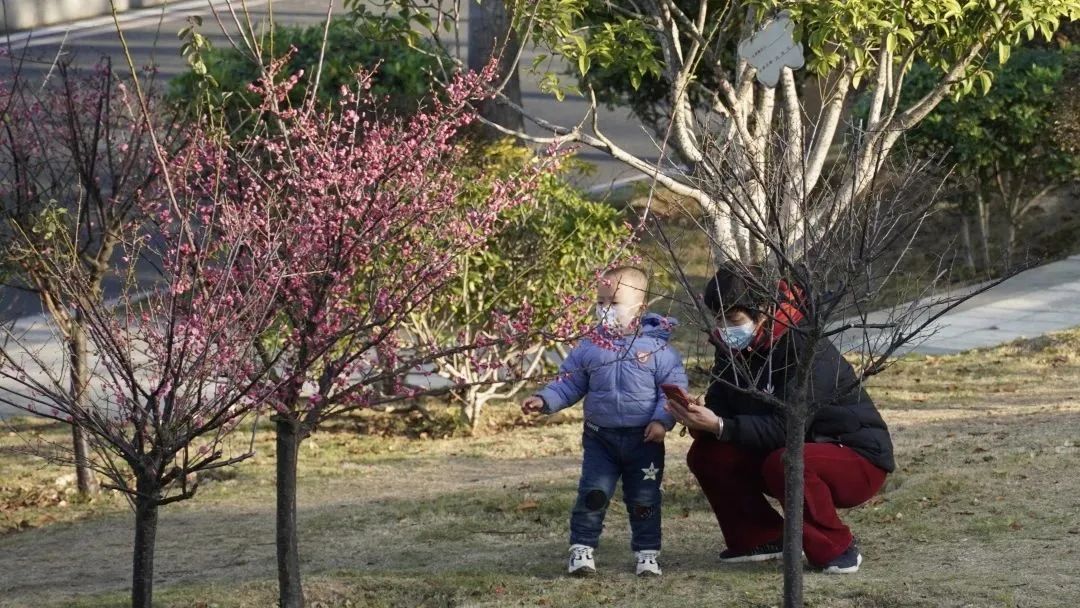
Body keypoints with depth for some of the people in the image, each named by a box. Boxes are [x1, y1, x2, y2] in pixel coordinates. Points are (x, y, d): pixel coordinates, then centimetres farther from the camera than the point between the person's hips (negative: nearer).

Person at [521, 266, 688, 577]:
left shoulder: (656, 347, -7)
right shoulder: (589, 348, 1)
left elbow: (673, 387, -6)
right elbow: (569, 383, 7)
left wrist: (662, 420, -17)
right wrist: (545, 399, -8)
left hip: (644, 438, -1)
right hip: (600, 437, 1)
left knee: (644, 499, 6)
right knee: (592, 493, -6)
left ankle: (647, 552, 17)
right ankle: (582, 547, 2)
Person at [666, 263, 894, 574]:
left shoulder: (806, 348, -26)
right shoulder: (734, 348, -2)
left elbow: (787, 427, -31)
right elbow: (720, 407, -4)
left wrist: (720, 426, -39)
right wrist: (700, 420, -28)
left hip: (858, 458, -8)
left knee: (785, 463, -38)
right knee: (705, 454, -9)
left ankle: (837, 550, -17)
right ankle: (763, 538, 4)